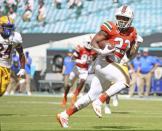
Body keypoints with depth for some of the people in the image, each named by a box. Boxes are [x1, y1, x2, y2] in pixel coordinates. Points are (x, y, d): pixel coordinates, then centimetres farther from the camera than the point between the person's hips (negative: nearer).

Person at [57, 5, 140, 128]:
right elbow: (94, 42, -5)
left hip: (112, 65, 7)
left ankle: (64, 114, 14)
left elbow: (130, 56, 17)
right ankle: (99, 101, -21)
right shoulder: (110, 28, -7)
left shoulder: (131, 33, 11)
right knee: (124, 80, -27)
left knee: (91, 96, 8)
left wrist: (136, 46, -1)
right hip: (103, 62, -7)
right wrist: (101, 51, -23)